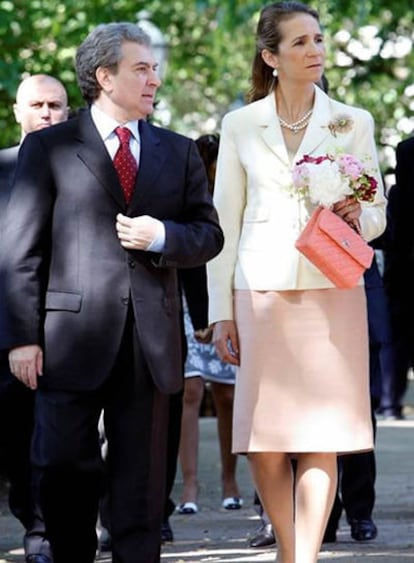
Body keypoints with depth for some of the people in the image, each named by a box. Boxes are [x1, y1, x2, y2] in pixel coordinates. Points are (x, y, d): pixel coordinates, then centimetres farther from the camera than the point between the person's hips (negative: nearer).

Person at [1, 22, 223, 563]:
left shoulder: (179, 152, 14)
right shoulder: (48, 148, 4)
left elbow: (209, 235, 14)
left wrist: (163, 236, -8)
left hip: (151, 340, 3)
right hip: (73, 335, -3)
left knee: (140, 477, 5)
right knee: (64, 466, -1)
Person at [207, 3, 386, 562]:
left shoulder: (353, 123, 9)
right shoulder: (240, 126, 8)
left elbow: (378, 215, 13)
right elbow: (224, 223, 8)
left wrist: (358, 216, -11)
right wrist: (221, 313, 3)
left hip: (332, 291, 0)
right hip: (262, 291, 0)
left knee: (321, 438, -6)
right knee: (264, 446, -2)